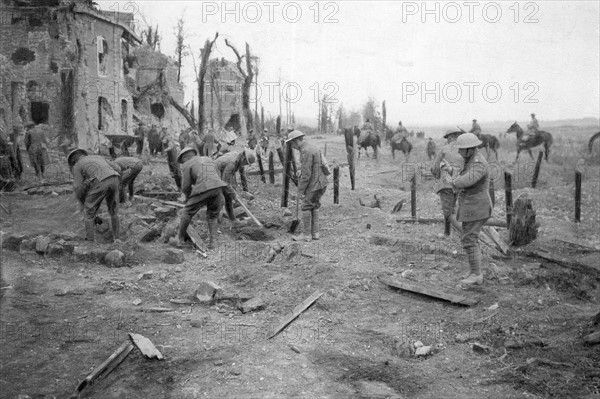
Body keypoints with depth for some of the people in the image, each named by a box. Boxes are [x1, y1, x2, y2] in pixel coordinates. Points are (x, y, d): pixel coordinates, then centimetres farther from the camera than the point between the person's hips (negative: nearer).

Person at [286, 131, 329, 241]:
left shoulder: (306, 151, -19)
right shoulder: (312, 148, 14)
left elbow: (306, 174, -22)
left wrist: (301, 191, -15)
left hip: (314, 185, -9)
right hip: (321, 183, 9)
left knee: (306, 208, 3)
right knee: (314, 207, 17)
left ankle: (306, 234, 12)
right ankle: (315, 233, 22)